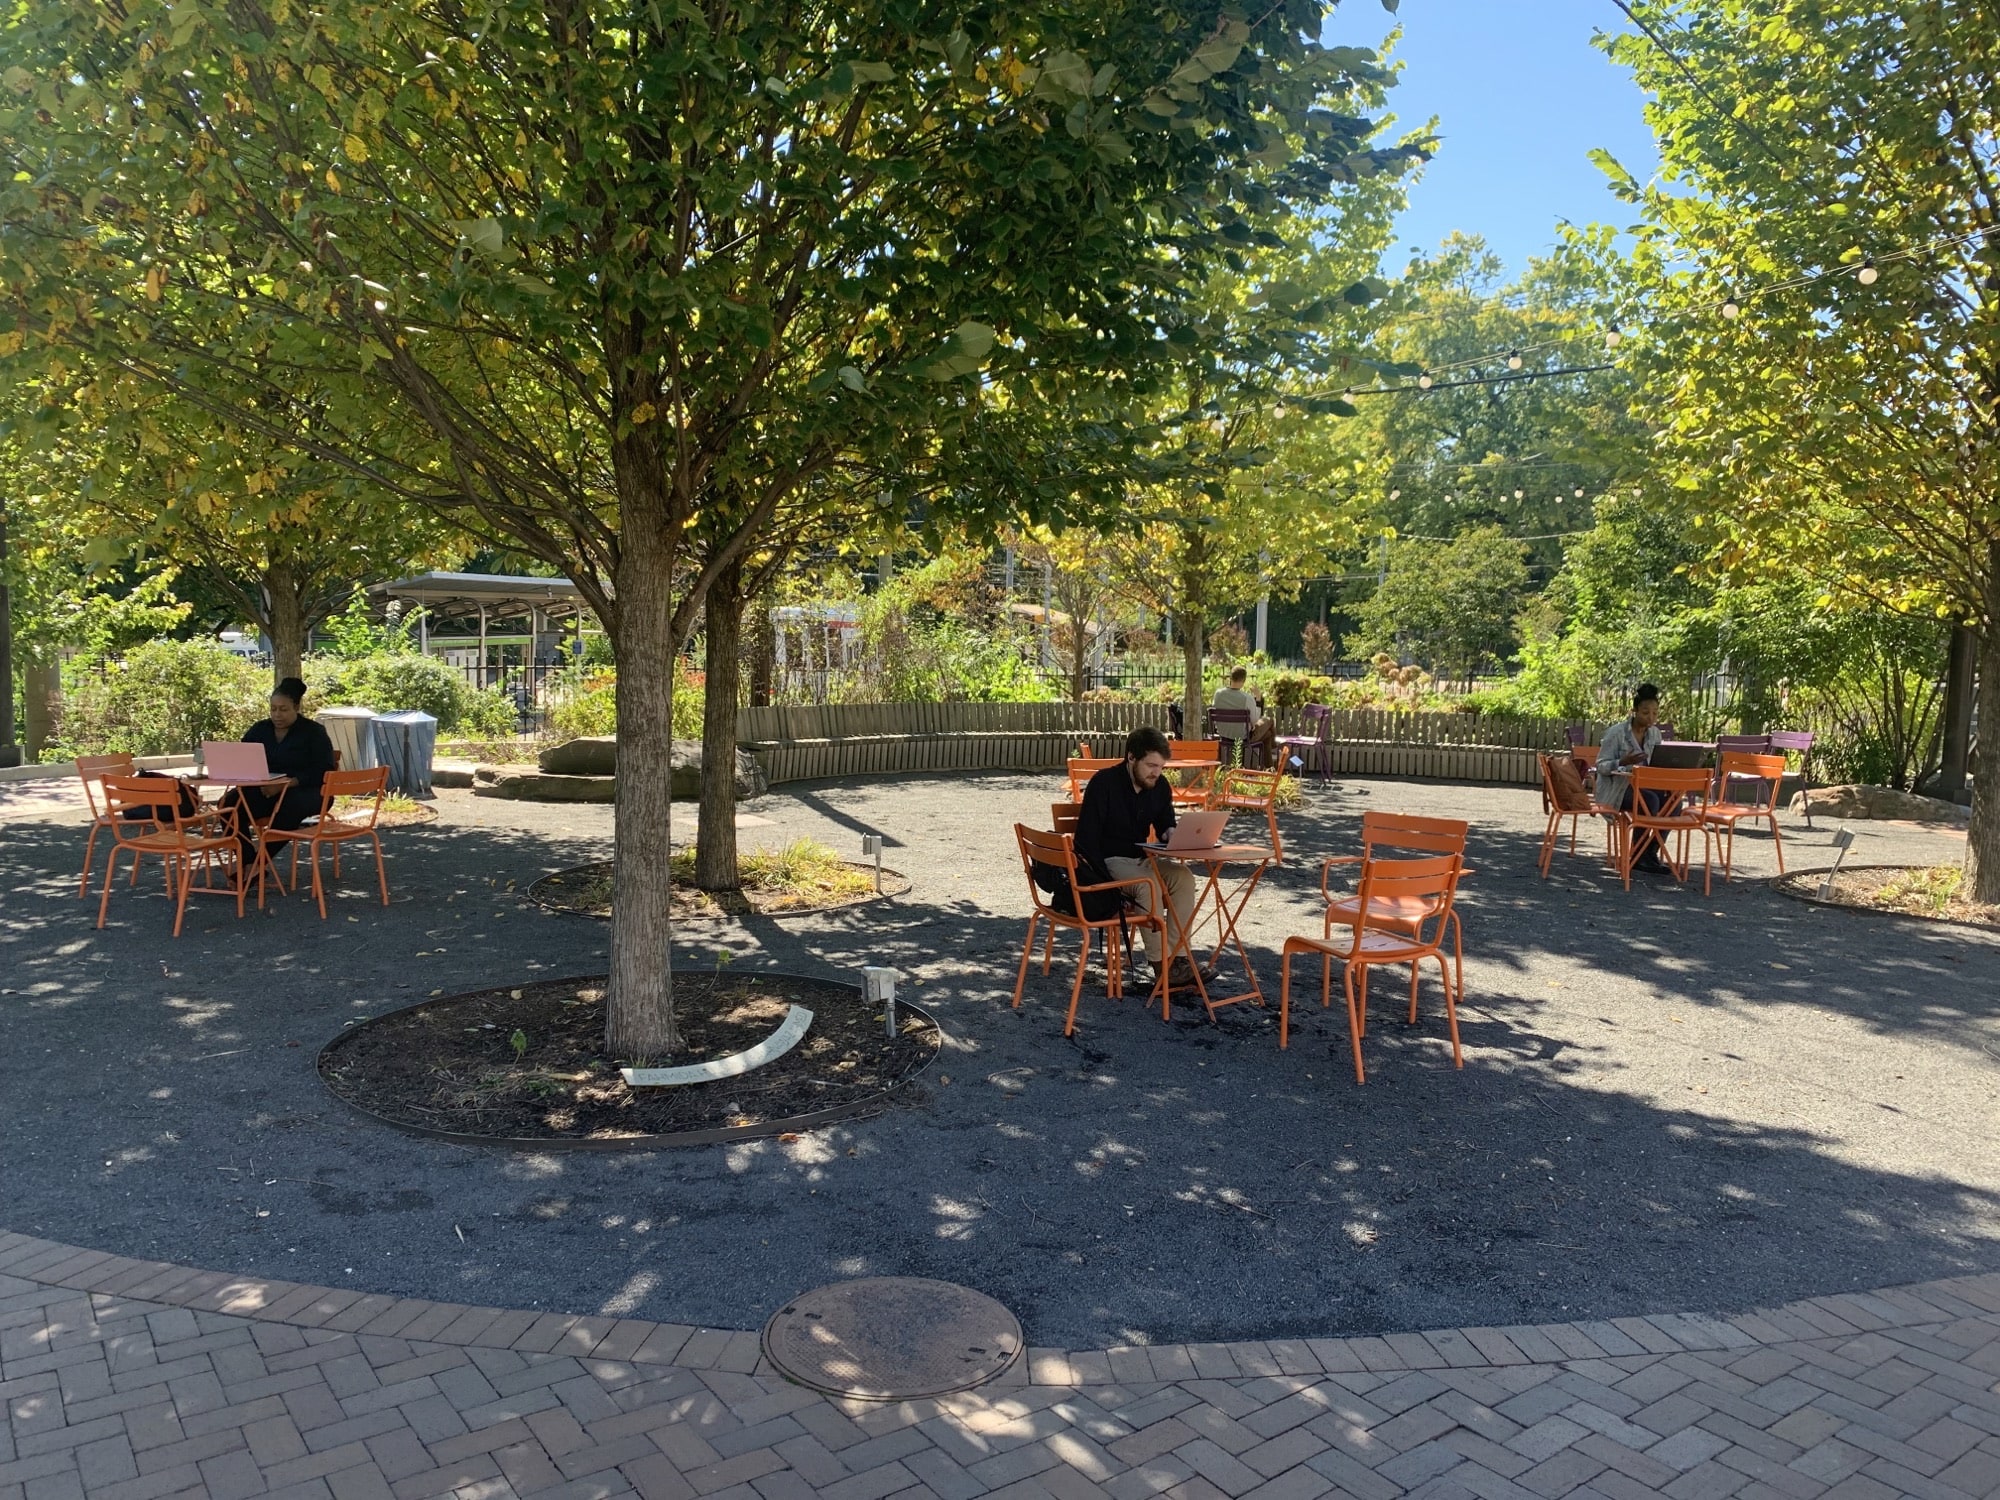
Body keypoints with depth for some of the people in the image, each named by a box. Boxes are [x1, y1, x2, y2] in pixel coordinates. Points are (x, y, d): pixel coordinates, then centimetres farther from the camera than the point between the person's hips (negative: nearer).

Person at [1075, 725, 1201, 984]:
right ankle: (1160, 964, -27)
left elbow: (1166, 829, 13)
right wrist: (1107, 879, -24)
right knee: (1148, 885, -33)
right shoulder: (1104, 783, -15)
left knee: (1183, 877, -21)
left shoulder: (1160, 787, 3)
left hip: (1140, 858, 6)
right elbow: (1086, 839, -16)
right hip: (1107, 862, -6)